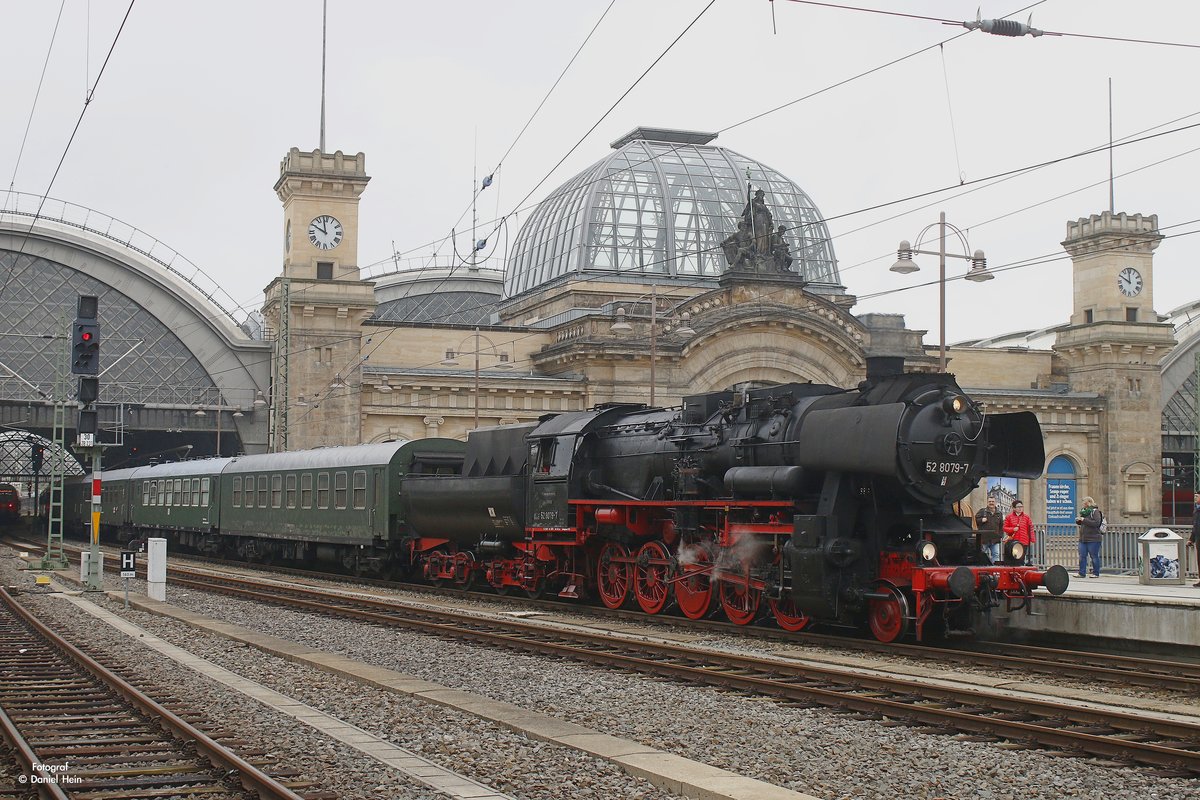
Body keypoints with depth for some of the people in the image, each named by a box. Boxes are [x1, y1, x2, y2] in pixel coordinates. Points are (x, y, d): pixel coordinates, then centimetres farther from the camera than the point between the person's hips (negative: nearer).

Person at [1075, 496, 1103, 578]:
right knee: (1082, 556, 4)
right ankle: (1082, 573, 8)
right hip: (1083, 539, 7)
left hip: (1093, 539, -7)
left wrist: (1084, 520, -21)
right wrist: (1078, 520, 2)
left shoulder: (1095, 512, -7)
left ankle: (1096, 573, 10)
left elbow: (1096, 523, -21)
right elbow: (1080, 523, 26)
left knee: (1094, 556, 1)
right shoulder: (1084, 511, 14)